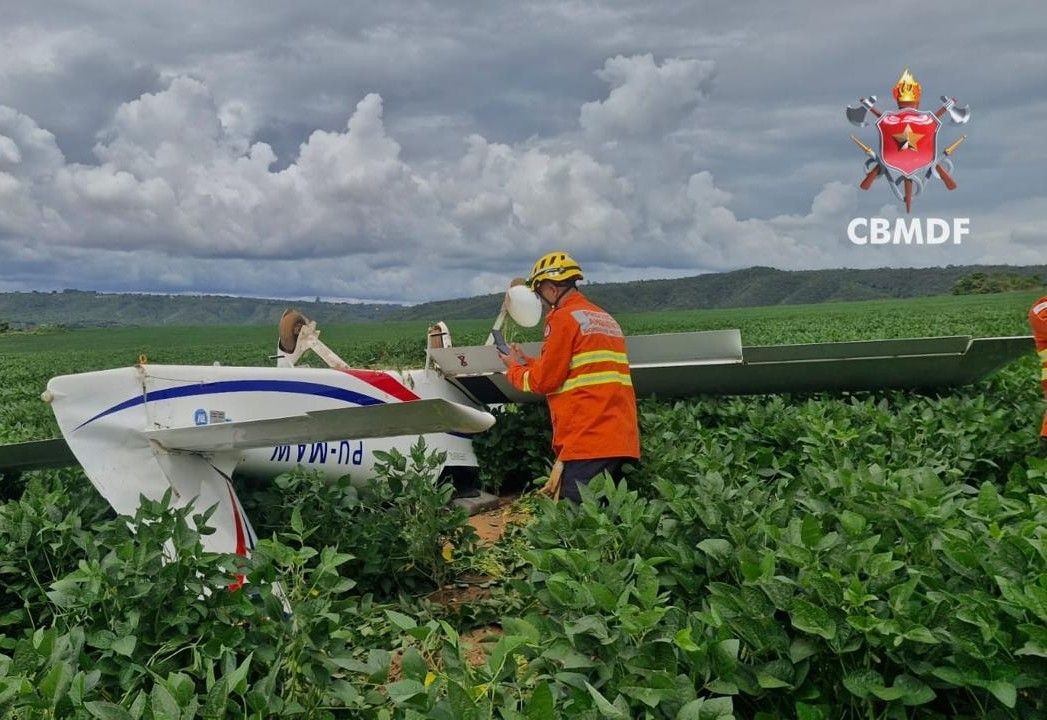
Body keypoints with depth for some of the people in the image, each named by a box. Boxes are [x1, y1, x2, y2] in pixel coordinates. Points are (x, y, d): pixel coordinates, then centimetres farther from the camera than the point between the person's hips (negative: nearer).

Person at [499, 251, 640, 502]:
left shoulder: (563, 317, -6)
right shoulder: (605, 319, 20)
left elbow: (544, 381, -6)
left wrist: (514, 369, 12)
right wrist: (527, 362, 25)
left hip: (588, 441, -9)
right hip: (620, 440, 9)